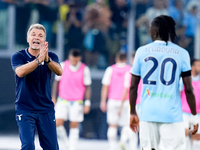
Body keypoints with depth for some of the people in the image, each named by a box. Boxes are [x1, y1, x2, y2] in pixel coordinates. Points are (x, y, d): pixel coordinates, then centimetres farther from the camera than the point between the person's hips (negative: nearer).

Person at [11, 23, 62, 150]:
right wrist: (39, 59, -34)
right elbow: (20, 72, -23)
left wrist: (47, 59, -36)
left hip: (46, 109, 2)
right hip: (25, 109, -2)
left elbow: (59, 71, -16)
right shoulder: (18, 56, -2)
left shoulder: (51, 56, 4)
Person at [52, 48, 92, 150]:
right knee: (58, 123, -10)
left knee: (74, 126, 0)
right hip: (63, 100, 1)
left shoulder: (84, 69, -5)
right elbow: (56, 82, 8)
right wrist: (53, 98, 7)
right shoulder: (63, 66, -2)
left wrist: (87, 103, -4)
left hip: (77, 102, -1)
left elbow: (87, 87, 0)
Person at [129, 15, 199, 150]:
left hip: (148, 113, 2)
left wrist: (133, 113, 18)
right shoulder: (181, 53, 0)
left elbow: (133, 87, 7)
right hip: (172, 114, -2)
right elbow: (189, 89, -1)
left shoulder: (142, 51, 5)